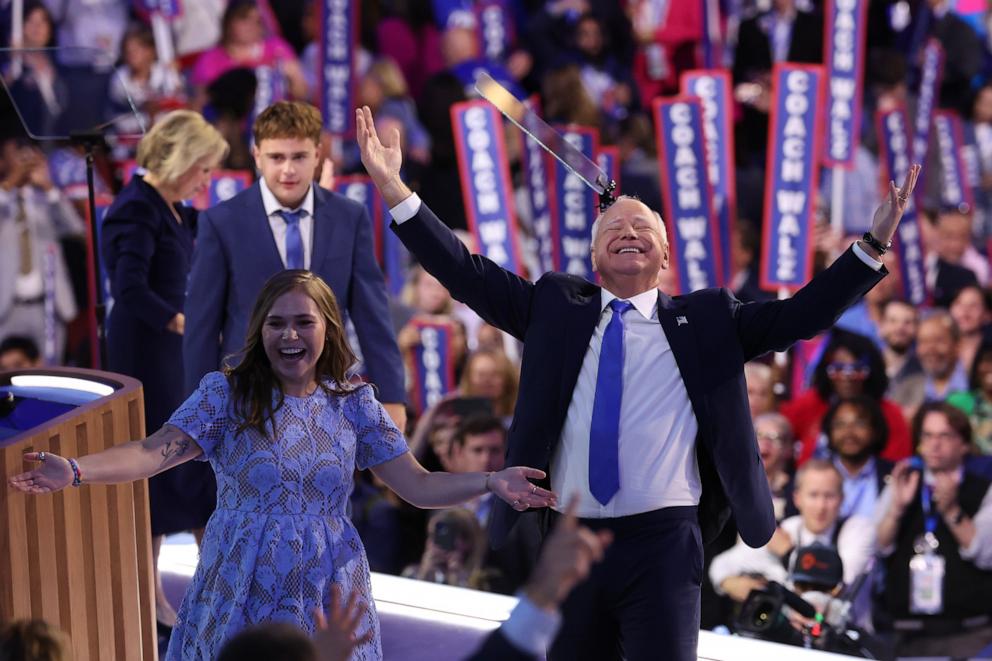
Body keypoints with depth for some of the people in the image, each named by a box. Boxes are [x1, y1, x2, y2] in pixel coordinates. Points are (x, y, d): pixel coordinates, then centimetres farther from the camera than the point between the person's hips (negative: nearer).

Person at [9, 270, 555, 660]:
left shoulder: (353, 404, 4)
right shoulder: (227, 395, -4)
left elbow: (417, 486, 2)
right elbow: (157, 451, -17)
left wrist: (490, 482, -14)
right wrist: (75, 471, -33)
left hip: (326, 603, 2)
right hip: (241, 598, -2)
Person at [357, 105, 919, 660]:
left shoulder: (705, 320, 8)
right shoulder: (556, 308, 11)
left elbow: (798, 316, 3)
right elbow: (469, 275, 6)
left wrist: (874, 243, -7)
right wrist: (394, 189, -2)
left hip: (663, 544, -2)